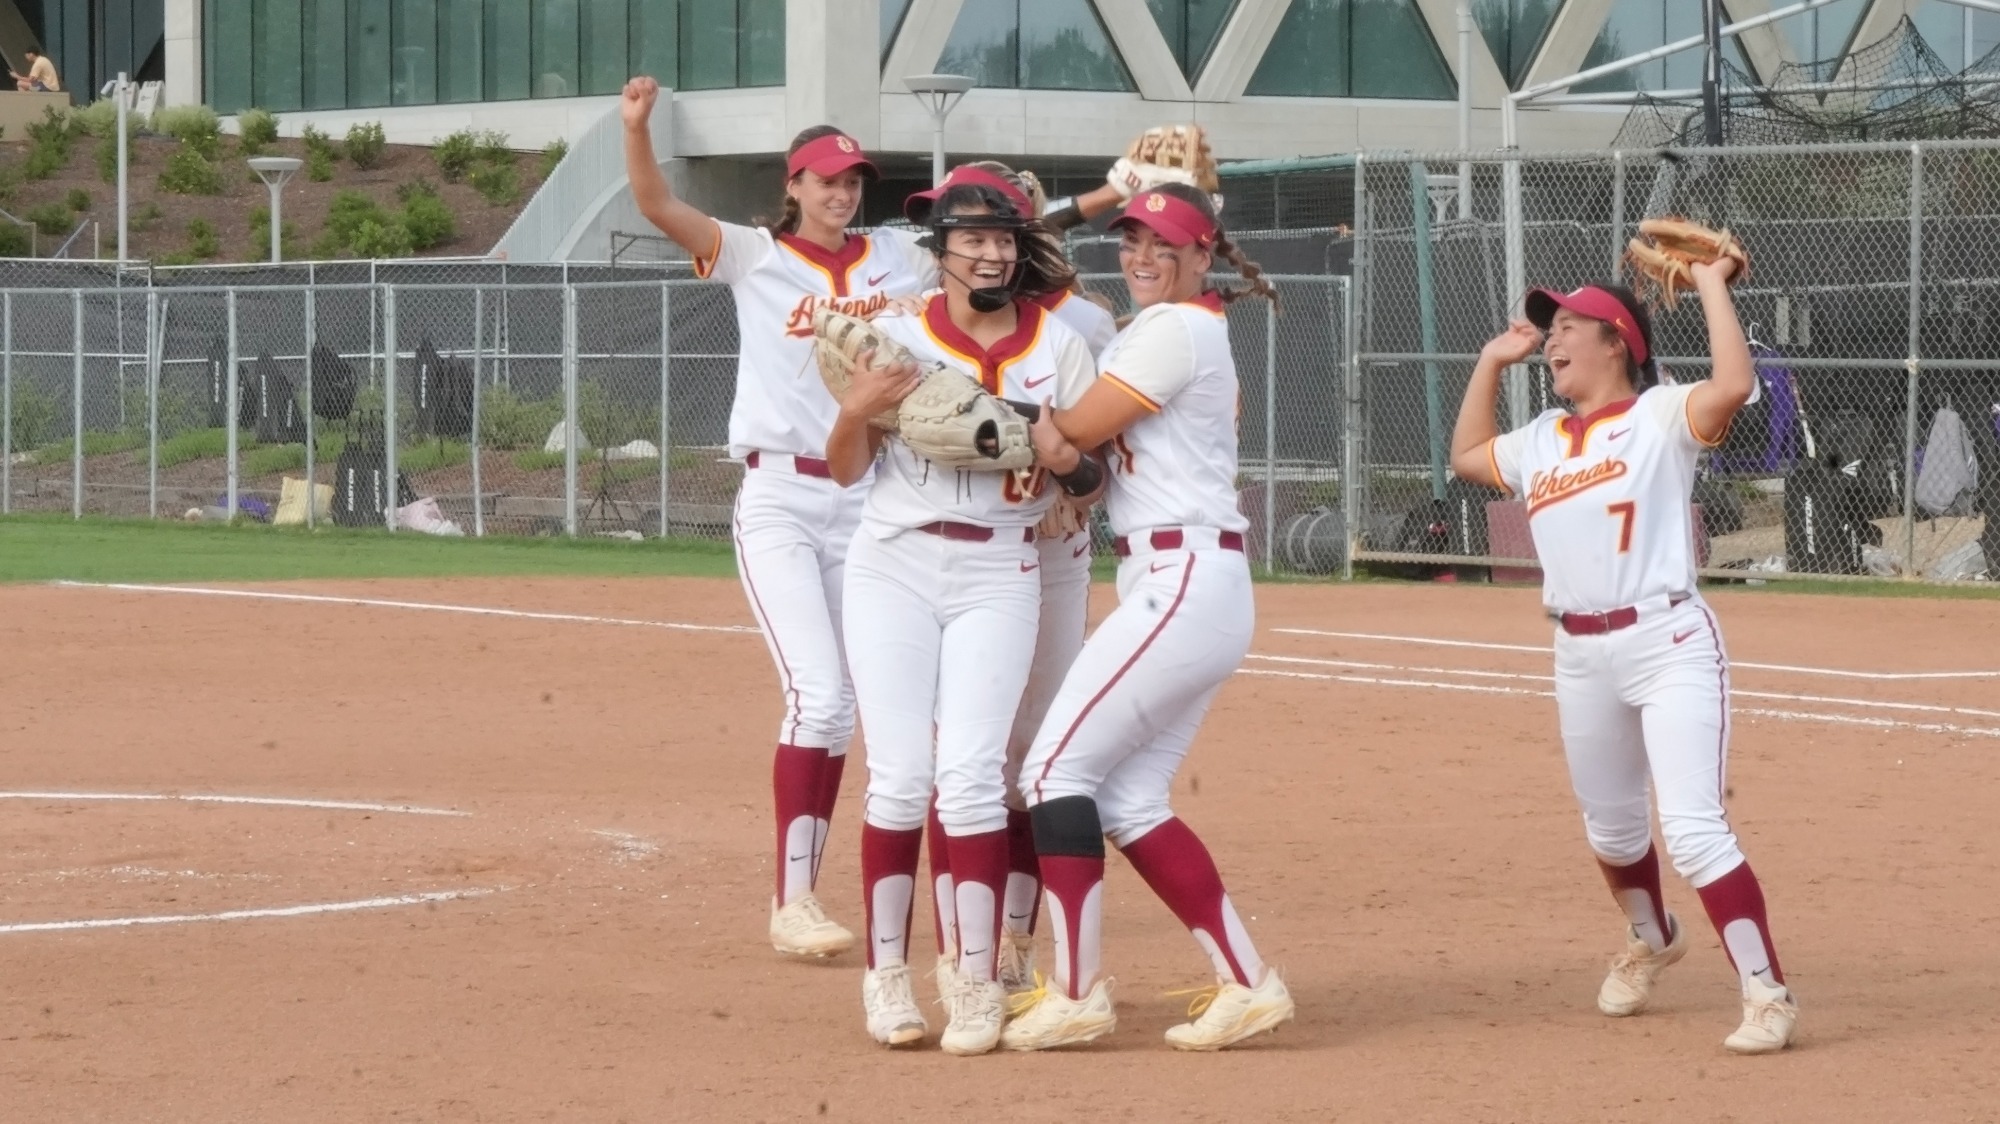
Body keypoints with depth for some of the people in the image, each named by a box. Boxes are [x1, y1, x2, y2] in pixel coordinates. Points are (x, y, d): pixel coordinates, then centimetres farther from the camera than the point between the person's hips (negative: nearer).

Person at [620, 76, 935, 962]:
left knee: (837, 705, 7)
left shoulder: (899, 262, 8)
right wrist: (636, 127, -29)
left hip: (865, 503, 4)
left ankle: (801, 893, 16)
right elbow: (657, 206, -13)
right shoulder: (756, 258, -2)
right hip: (778, 500, -4)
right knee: (818, 695, -15)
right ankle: (789, 903, -11)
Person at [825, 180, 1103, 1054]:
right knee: (899, 776, -5)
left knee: (971, 774, -10)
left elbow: (1092, 484, 5)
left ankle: (977, 982, -6)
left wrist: (1066, 460, -18)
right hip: (894, 566, 0)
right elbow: (846, 470, 2)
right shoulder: (897, 336, 1)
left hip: (999, 575, 0)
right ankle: (887, 974, 5)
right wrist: (856, 411, -19)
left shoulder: (1058, 348, 3)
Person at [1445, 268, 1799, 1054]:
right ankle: (1652, 940, 50)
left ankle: (1767, 994, -13)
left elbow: (1734, 384, -25)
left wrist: (1711, 285, -16)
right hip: (1580, 655, 7)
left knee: (1693, 830, -18)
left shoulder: (1661, 415, -6)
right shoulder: (1542, 440, 15)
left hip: (1668, 643, -7)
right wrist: (1492, 362, 23)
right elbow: (1466, 456, 31)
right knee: (1610, 830, 21)